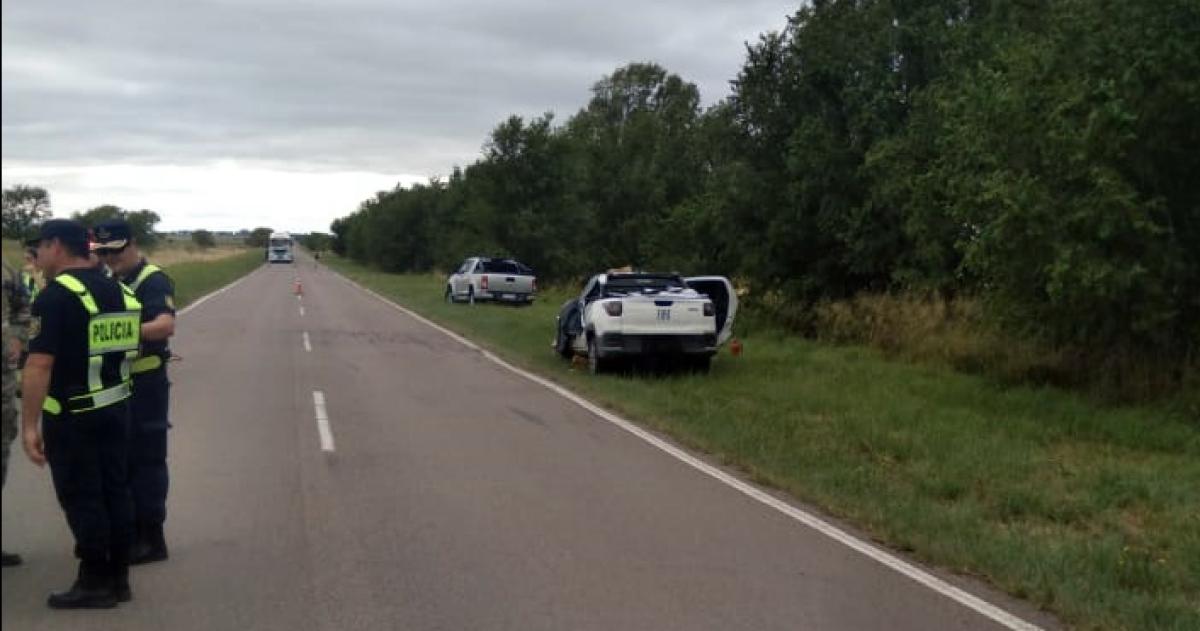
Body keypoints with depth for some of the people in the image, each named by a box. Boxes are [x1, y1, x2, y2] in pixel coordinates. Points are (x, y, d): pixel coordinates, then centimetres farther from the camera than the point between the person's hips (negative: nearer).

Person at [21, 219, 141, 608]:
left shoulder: (55, 296, -16)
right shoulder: (119, 291, 9)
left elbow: (40, 364, -21)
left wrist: (29, 424, -21)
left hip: (71, 416, -7)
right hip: (115, 409, 7)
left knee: (82, 500, 1)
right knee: (115, 493, 12)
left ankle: (95, 584, 8)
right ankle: (118, 579, 20)